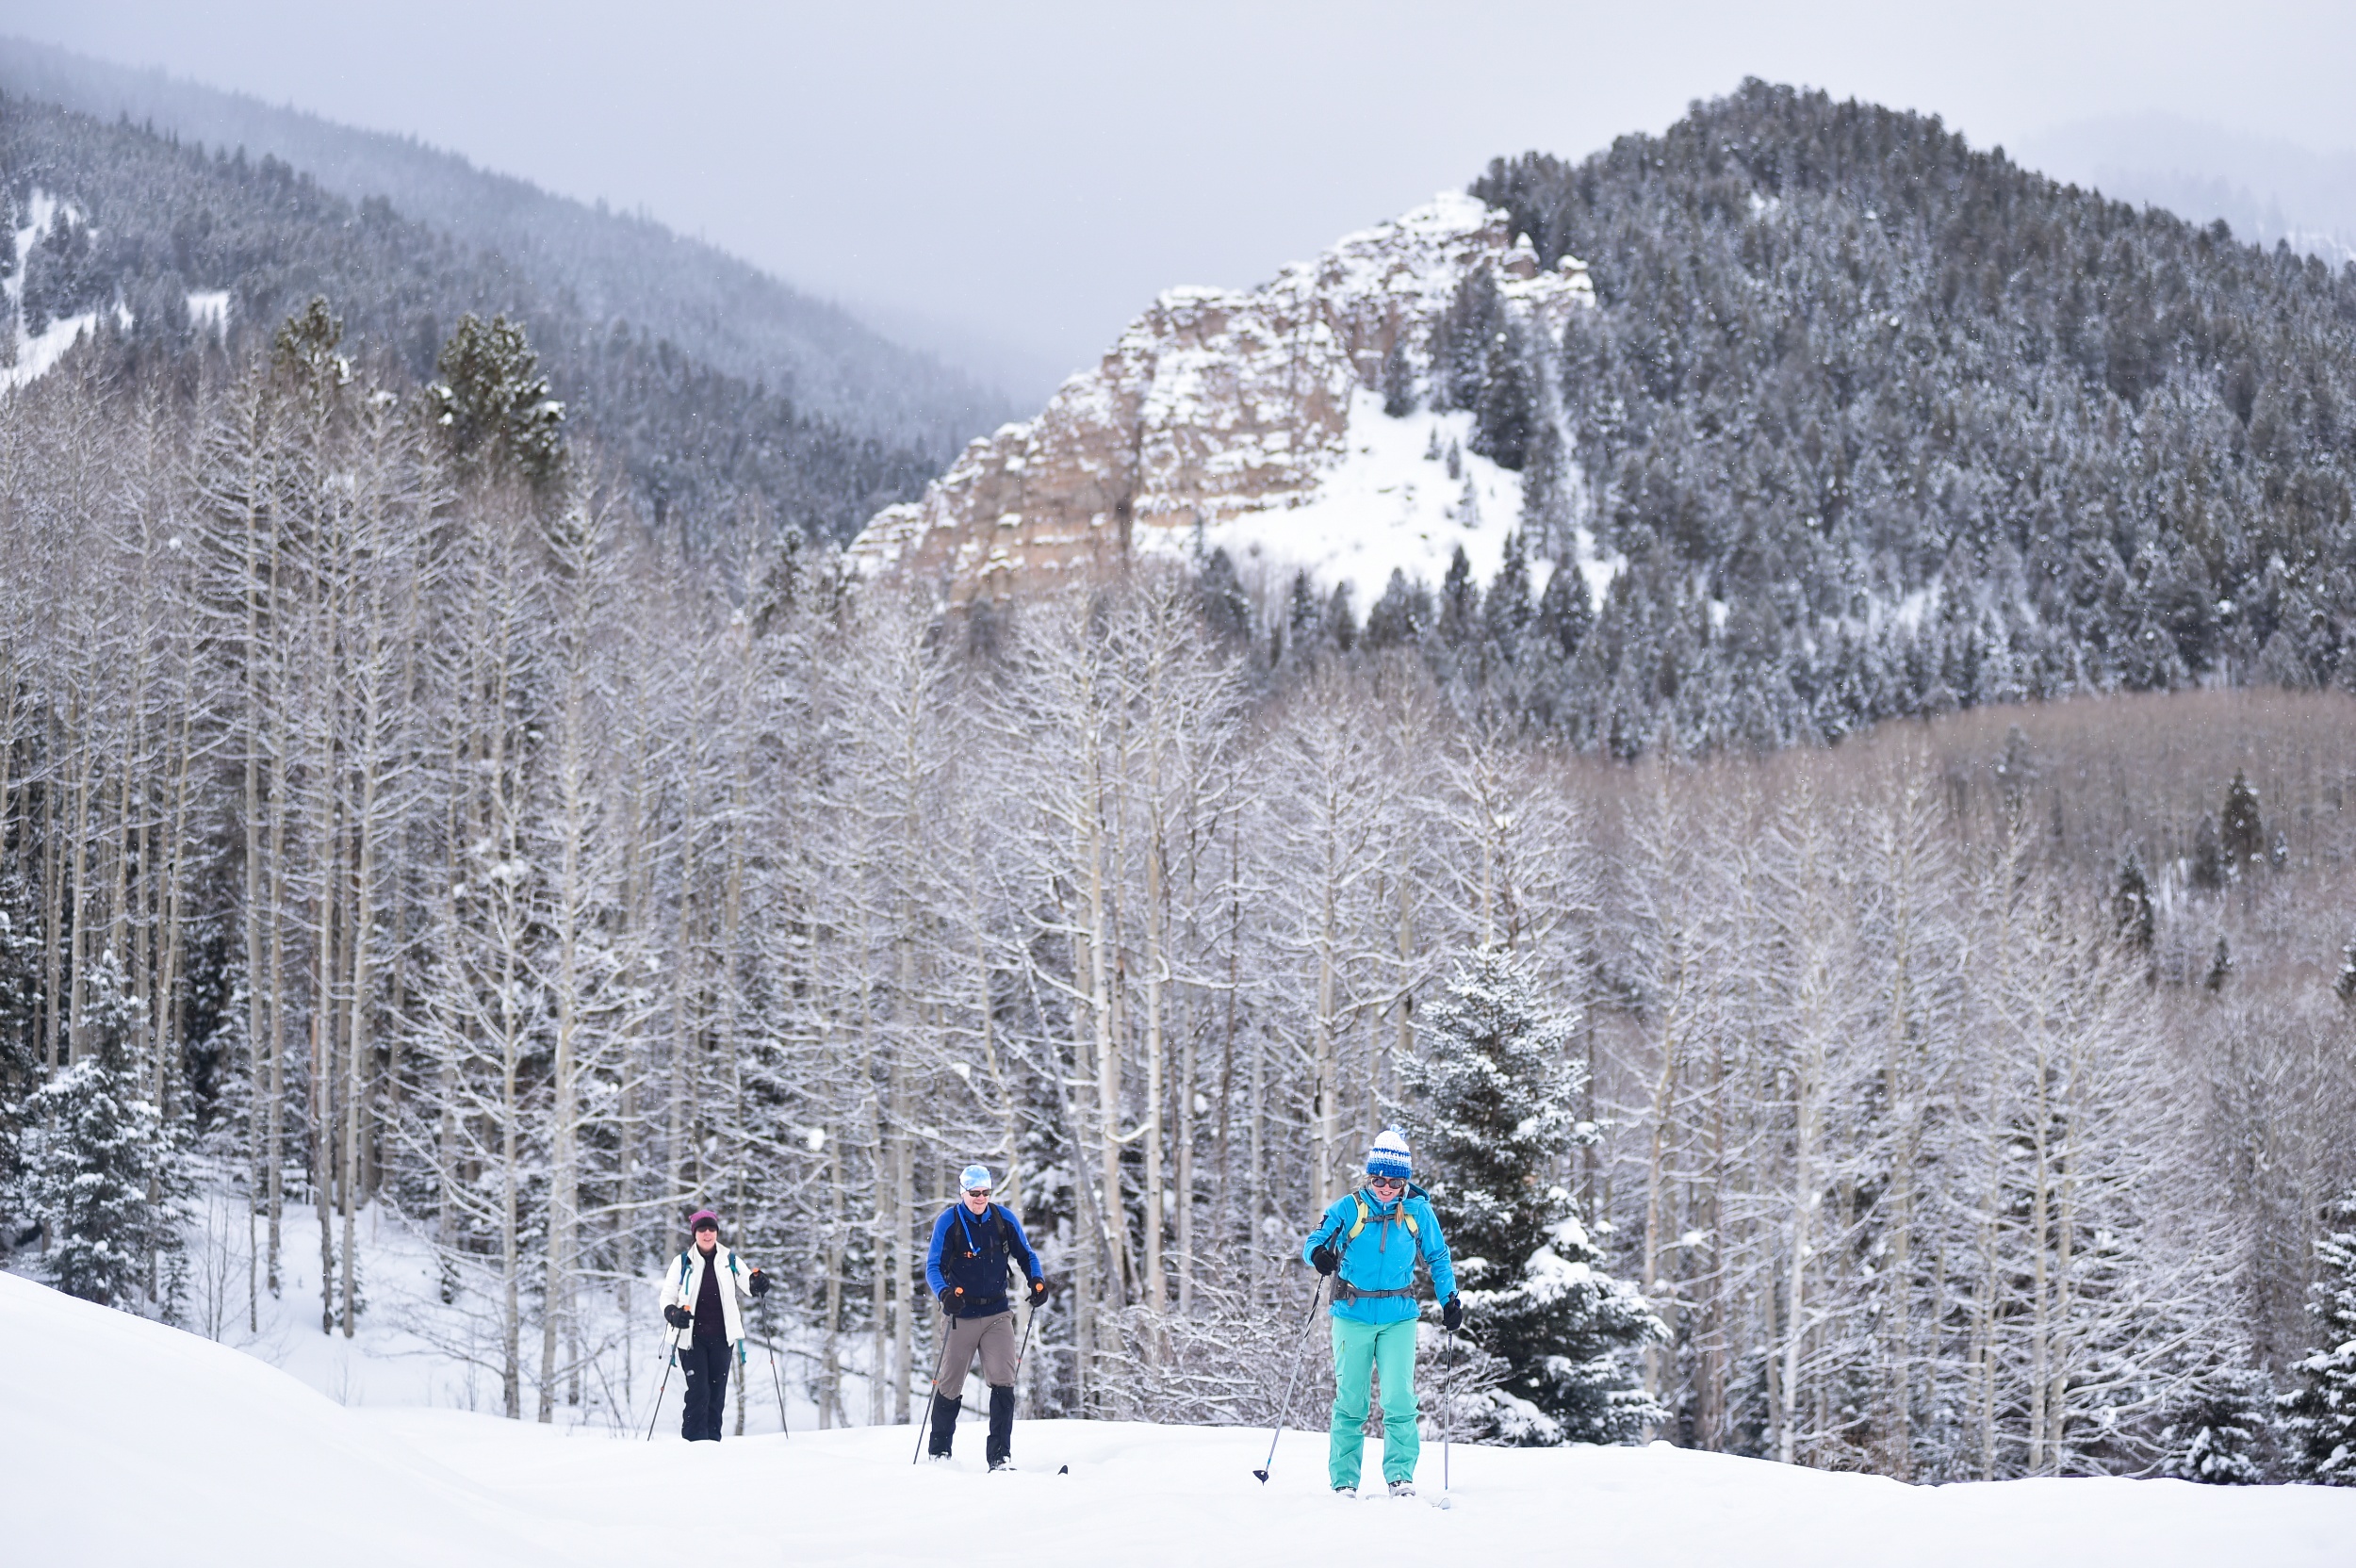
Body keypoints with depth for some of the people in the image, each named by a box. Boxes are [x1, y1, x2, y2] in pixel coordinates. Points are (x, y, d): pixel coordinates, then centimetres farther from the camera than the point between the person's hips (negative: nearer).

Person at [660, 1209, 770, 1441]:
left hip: (721, 1337, 2)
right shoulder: (683, 1262, 2)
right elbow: (668, 1296, 5)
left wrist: (757, 1283, -25)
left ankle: (713, 1440, 16)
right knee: (698, 1391, -12)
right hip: (692, 1336, -2)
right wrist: (673, 1314, -16)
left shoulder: (730, 1261, 6)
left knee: (717, 1392, 7)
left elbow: (746, 1282, -1)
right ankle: (694, 1441, -10)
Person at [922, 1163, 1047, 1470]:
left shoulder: (1003, 1219, -1)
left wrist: (1037, 1280, -12)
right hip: (962, 1314, -1)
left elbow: (1025, 1255, 9)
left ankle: (1000, 1455, -9)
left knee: (1003, 1383, -11)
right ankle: (938, 1451, 26)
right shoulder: (948, 1222, -8)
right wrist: (945, 1293, -32)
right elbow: (933, 1267, -12)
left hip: (997, 1314, 2)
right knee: (950, 1387, 7)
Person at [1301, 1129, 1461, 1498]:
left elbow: (1438, 1258, 14)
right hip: (1353, 1316, 0)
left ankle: (1400, 1475, -4)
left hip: (1398, 1318, 0)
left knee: (1400, 1398, -12)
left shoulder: (1418, 1211, 2)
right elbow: (1313, 1241, -2)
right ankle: (1343, 1480, 10)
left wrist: (1449, 1299, 4)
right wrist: (1319, 1254, -26)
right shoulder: (1349, 1208, -2)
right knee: (1350, 1401, 2)